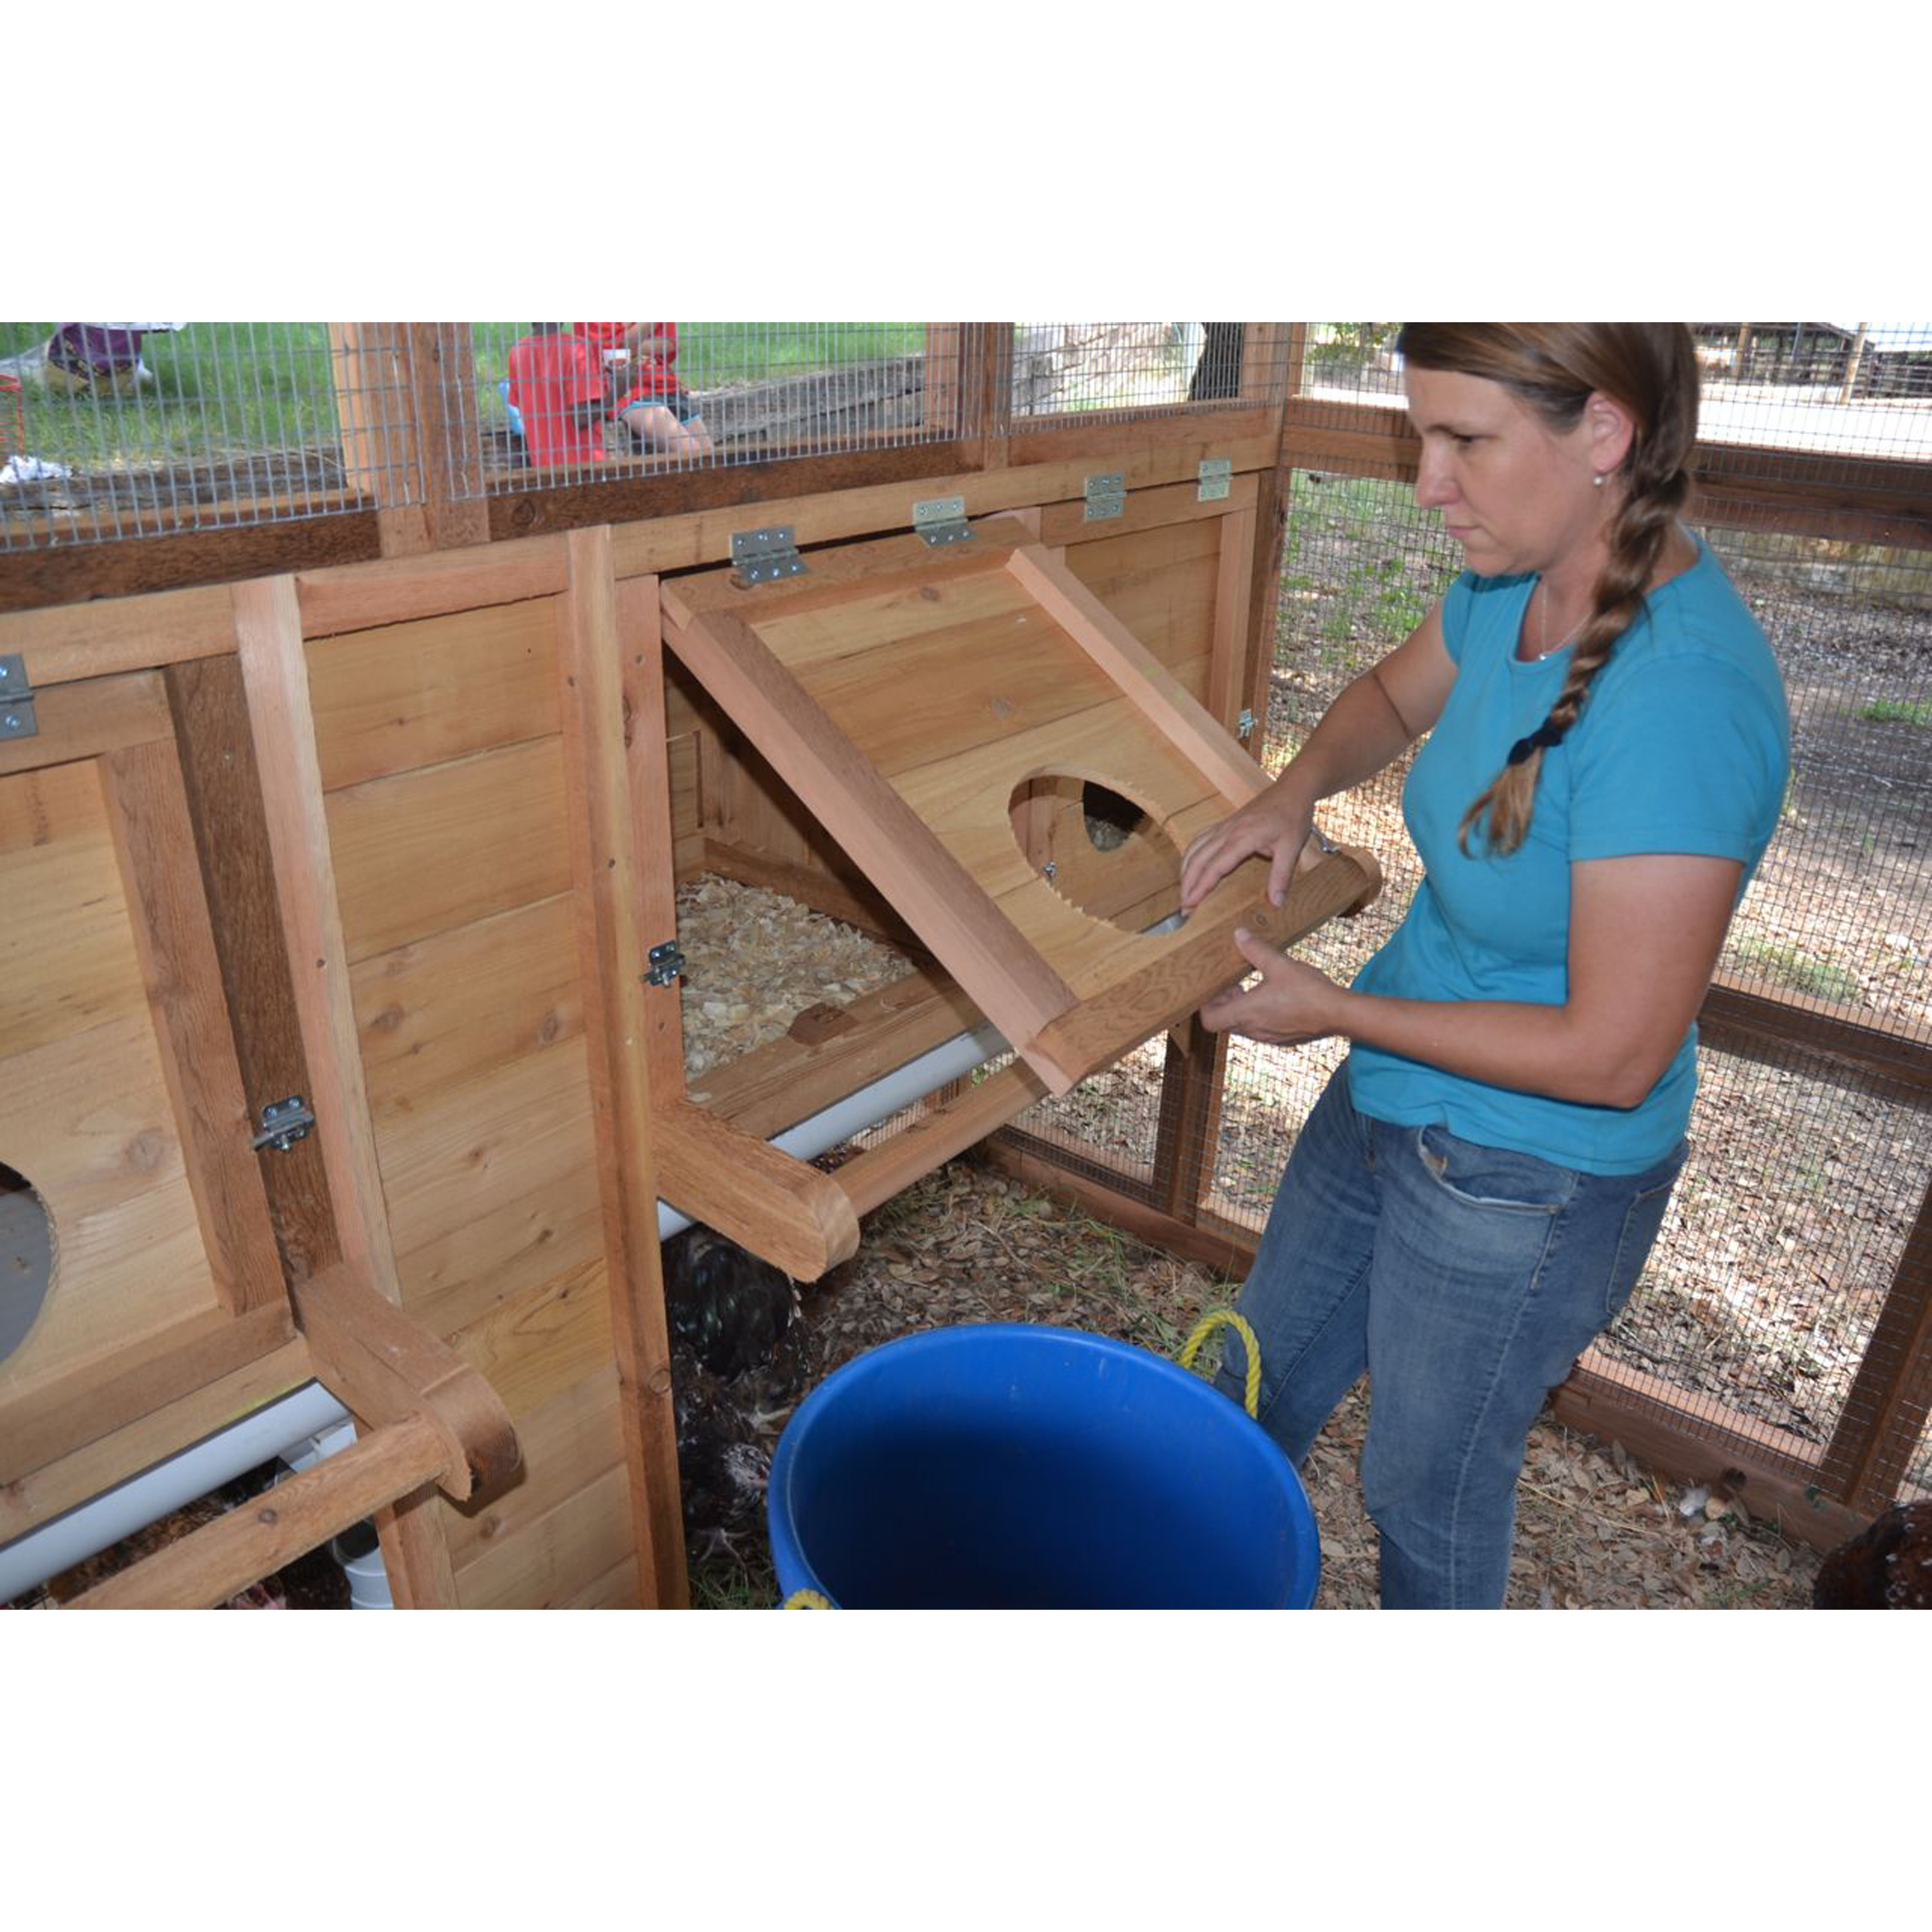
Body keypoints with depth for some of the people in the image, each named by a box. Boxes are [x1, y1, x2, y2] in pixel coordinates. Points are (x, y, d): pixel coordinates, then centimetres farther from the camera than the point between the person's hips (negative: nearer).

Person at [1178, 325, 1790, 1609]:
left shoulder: (1680, 701, -32)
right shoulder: (1509, 589, -8)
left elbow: (1612, 1055, -28)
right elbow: (1395, 694, 15)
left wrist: (1332, 1011, -20)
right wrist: (1298, 789, -6)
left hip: (1527, 1188, -8)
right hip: (1391, 1107, 8)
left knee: (1430, 1496, 18)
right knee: (1260, 1390, 27)